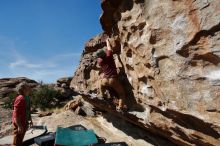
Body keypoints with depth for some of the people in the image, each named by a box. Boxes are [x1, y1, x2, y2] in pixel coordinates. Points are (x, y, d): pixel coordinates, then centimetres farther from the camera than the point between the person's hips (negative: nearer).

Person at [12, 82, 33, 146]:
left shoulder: (27, 98, 6)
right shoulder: (20, 99, -24)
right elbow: (16, 114, -25)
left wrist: (30, 120, 20)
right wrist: (19, 126, -24)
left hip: (24, 123, 9)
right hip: (19, 124, -9)